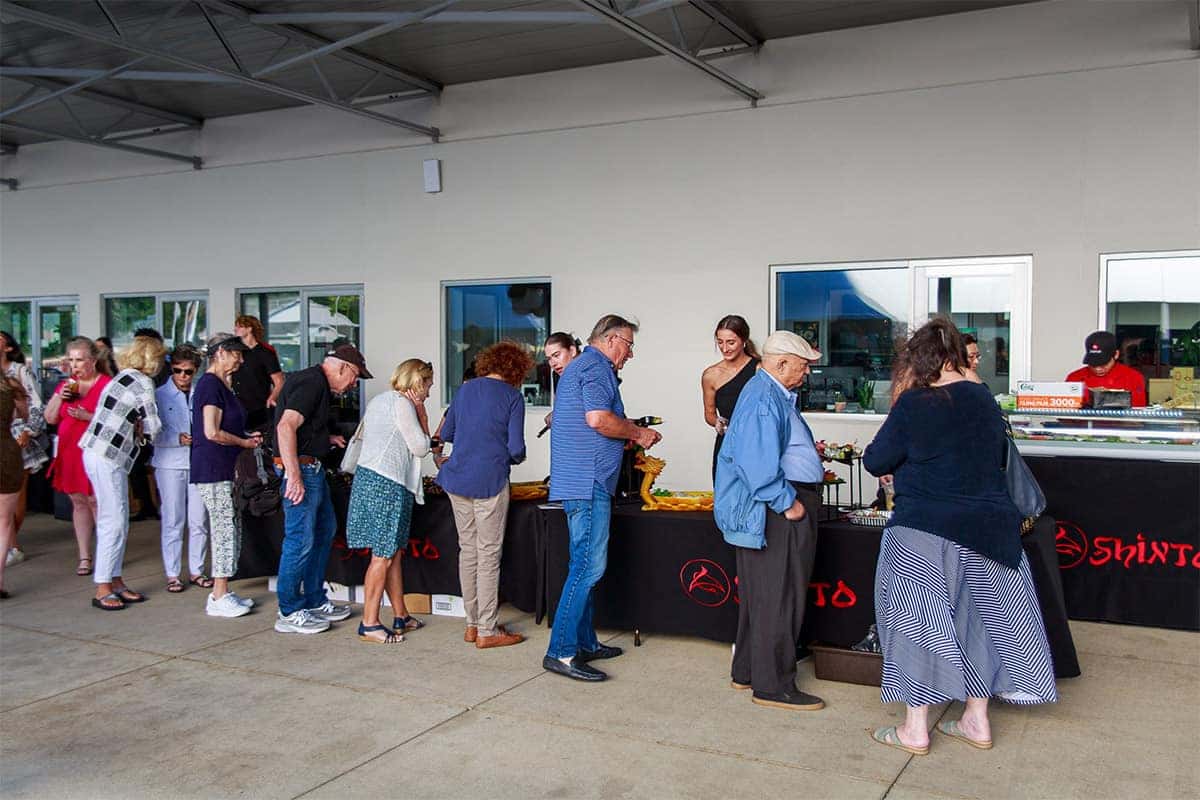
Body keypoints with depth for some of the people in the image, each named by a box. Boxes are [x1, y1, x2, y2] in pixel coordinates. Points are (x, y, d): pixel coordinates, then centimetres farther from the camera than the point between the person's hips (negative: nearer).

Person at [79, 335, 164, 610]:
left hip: (101, 453, 9)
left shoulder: (123, 377, 15)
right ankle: (102, 590, 0)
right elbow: (154, 427, -12)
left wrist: (136, 429, 0)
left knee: (118, 523, 13)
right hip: (107, 458, -9)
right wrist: (141, 431, 7)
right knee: (113, 523, -5)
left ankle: (115, 582, 20)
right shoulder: (142, 382, -12)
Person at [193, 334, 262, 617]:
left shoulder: (220, 385, 18)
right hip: (213, 469, -10)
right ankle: (219, 598, 0)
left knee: (230, 529, 12)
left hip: (225, 469, 10)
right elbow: (212, 433, -19)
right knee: (224, 529, -6)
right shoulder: (210, 384, -13)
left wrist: (247, 436, 11)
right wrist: (245, 442, -7)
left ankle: (221, 592, 18)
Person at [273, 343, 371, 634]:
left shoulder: (317, 384, 16)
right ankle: (290, 613, 4)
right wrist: (294, 476, -30)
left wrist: (327, 438, 14)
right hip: (302, 468, -11)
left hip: (313, 468, 11)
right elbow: (286, 427, -27)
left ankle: (315, 601, 27)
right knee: (300, 539, -5)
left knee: (325, 530, 17)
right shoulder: (311, 383, -16)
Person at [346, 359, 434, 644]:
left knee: (394, 552, 14)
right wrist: (421, 414, 0)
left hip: (369, 478, 10)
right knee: (383, 555, -5)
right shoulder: (402, 403, -9)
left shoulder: (379, 400, 20)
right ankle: (369, 624, -1)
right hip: (386, 484, -10)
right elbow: (421, 447, -7)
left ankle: (400, 615, 21)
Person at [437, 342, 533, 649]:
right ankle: (487, 631, 6)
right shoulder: (512, 396, -6)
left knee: (467, 550, 13)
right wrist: (516, 458, 12)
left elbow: (446, 434, 16)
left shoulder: (465, 389, 10)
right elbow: (516, 447, -10)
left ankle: (473, 624, 20)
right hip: (489, 482, -6)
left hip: (457, 480, 6)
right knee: (489, 555, 1)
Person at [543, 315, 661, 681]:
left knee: (586, 565, 15)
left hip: (580, 482, 11)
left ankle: (584, 642, 22)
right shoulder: (596, 366, -9)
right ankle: (561, 652, -8)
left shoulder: (578, 366, 23)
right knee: (589, 566, -10)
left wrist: (631, 435, 19)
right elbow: (598, 419, -22)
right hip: (589, 482, -11)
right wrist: (638, 433, -7)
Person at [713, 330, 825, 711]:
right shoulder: (764, 399, -17)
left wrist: (811, 462, 22)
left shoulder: (774, 394, 17)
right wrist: (788, 502, -21)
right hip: (779, 509, -11)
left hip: (784, 505, 11)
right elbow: (758, 463, -25)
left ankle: (747, 672, 28)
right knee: (779, 598, -4)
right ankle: (773, 686, 4)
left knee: (760, 595, 17)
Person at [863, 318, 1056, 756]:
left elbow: (875, 461, -6)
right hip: (987, 530, 6)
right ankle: (976, 720, 27)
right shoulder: (985, 399, 4)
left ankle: (915, 729, 12)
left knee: (918, 620, 5)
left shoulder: (915, 403, -12)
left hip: (926, 530, -6)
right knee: (976, 618, 17)